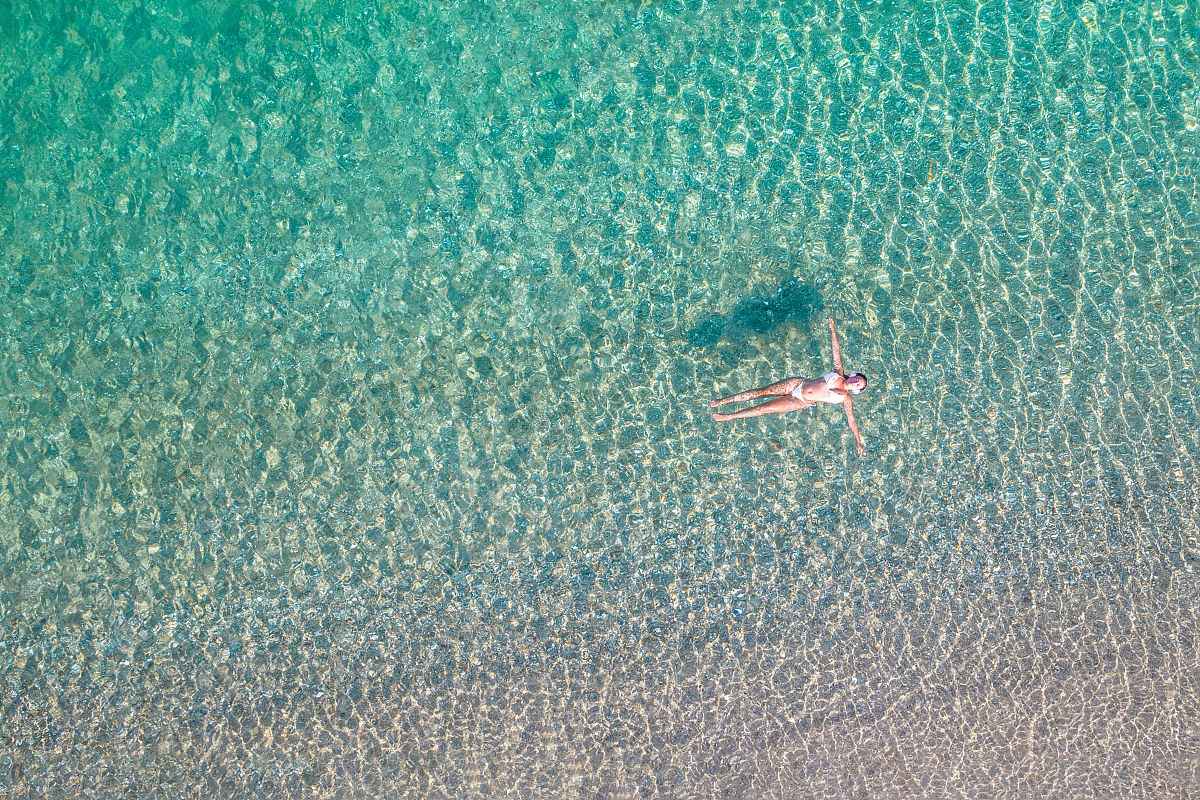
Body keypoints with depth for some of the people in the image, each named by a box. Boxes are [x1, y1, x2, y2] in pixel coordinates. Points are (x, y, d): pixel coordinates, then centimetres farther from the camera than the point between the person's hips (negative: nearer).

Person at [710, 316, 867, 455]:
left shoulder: (845, 399, -4)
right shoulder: (839, 374, 3)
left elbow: (852, 420, -1)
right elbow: (836, 351, 3)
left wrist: (858, 442, -5)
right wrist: (833, 330, -1)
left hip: (800, 402, -2)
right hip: (797, 384, 3)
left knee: (765, 408, -11)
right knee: (763, 391, -7)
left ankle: (729, 416, 0)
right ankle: (723, 401, 1)